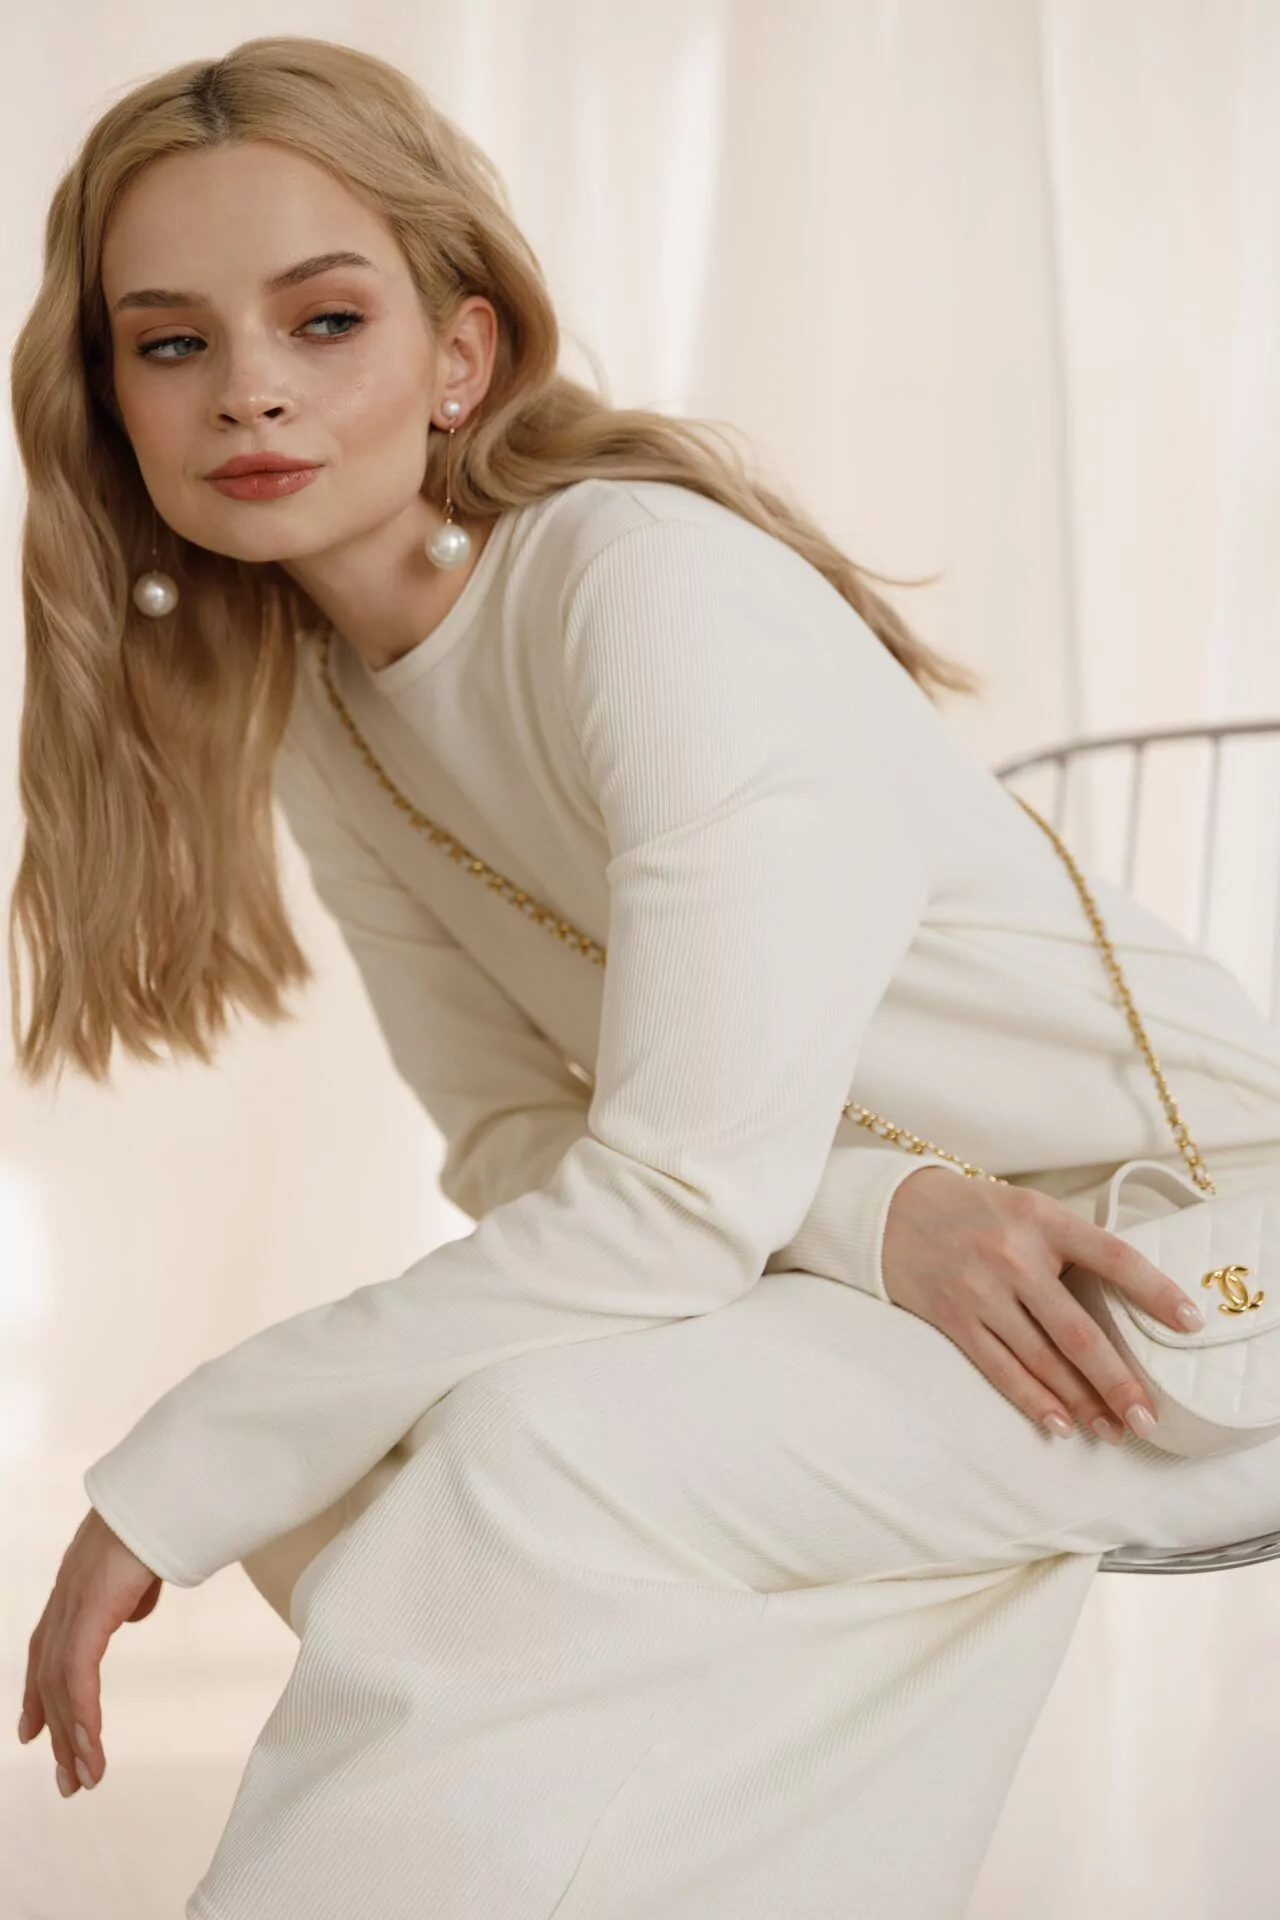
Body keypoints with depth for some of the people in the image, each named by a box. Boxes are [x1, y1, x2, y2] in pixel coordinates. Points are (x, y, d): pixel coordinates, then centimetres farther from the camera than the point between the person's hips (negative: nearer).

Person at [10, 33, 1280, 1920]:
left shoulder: (655, 579, -23)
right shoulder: (313, 711, 1)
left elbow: (676, 1206, -27)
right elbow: (515, 1129, -2)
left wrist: (170, 1479, -22)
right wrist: (878, 1212, -22)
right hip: (843, 1281, 7)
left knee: (529, 1452, -27)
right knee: (332, 1498, -9)